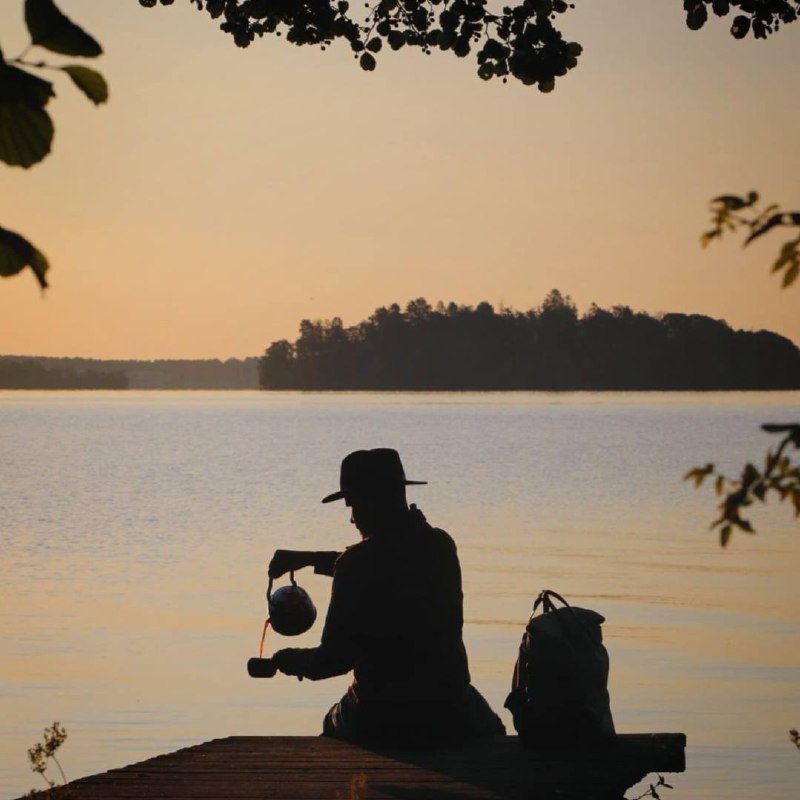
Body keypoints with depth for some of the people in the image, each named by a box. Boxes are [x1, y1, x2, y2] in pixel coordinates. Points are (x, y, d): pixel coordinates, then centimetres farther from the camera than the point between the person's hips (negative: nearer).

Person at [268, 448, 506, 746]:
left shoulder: (355, 562, -15)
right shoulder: (441, 546, 2)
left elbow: (334, 659, -14)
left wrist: (289, 660, 6)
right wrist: (308, 559, 27)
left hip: (381, 722, -3)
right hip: (450, 713, 4)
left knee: (332, 727, 30)